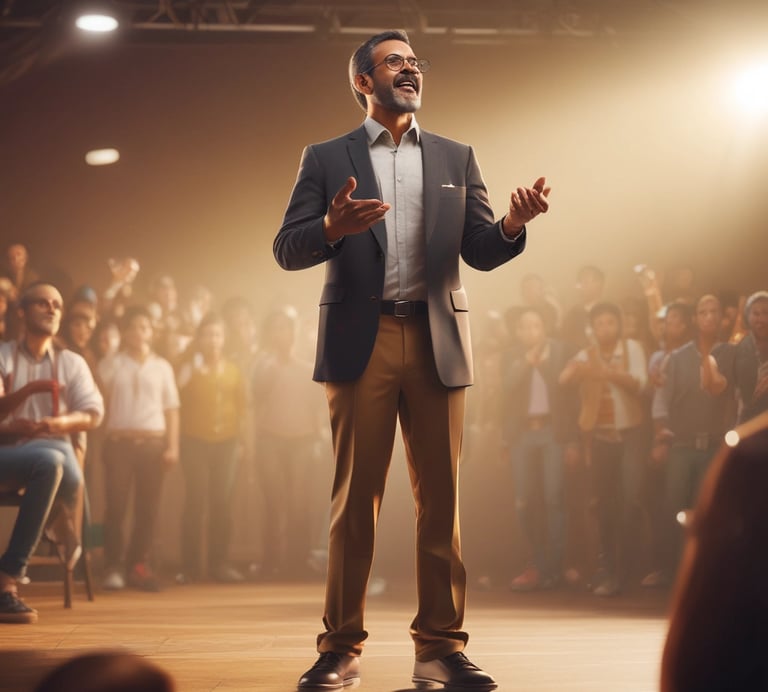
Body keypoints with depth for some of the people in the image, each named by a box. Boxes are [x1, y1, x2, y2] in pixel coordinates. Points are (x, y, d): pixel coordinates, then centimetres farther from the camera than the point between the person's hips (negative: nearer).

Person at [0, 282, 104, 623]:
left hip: (53, 450, 2)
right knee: (50, 462, -38)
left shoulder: (71, 362, 16)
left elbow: (93, 414, 5)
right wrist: (28, 391, -23)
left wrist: (60, 423, -14)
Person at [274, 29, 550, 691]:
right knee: (355, 497, -1)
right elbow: (287, 249, 2)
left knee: (440, 497, 1)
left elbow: (481, 252, 10)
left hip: (437, 343, 2)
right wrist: (332, 227, -20)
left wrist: (513, 224, -12)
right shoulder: (327, 159, 10)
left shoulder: (456, 158, 16)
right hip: (360, 343, -2)